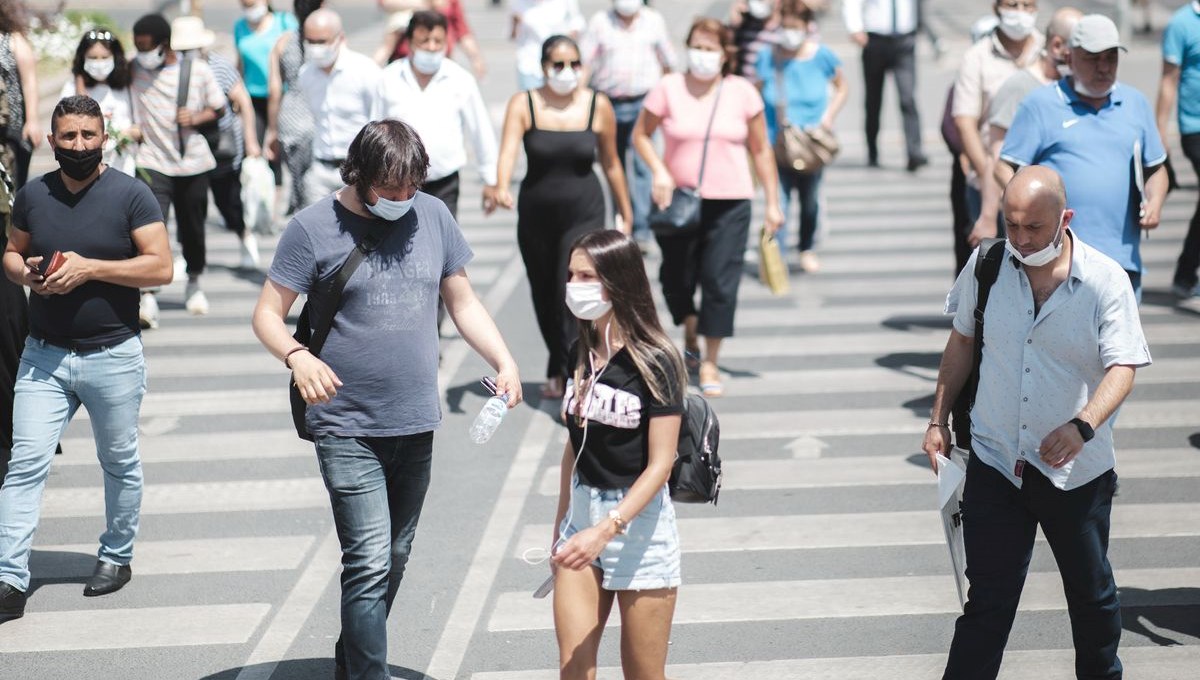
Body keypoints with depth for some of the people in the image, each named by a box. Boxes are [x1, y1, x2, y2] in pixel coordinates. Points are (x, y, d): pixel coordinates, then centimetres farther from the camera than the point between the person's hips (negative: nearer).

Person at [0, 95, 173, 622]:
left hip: (113, 356, -2)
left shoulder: (130, 194, -7)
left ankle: (116, 557, 33)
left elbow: (161, 267, -11)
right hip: (43, 355, 2)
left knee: (119, 463, 13)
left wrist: (89, 268, -19)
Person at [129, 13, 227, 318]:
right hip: (153, 161, -1)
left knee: (192, 227, 12)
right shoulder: (134, 69, -2)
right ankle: (147, 295, -17)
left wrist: (196, 119, -12)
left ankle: (194, 285, 35)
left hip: (193, 161, 1)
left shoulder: (198, 70, -2)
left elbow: (218, 108, 6)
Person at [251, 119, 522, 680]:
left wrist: (504, 362, -2)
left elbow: (463, 302, 13)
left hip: (416, 424, 5)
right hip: (347, 428, -5)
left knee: (395, 558, 16)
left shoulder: (432, 217, 5)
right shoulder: (314, 228, -8)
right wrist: (297, 356, -27)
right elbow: (268, 314, -6)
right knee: (370, 561, -13)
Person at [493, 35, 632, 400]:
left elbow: (611, 164, 6)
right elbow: (508, 150, -23)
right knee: (544, 298, 15)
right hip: (536, 215, 2)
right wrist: (502, 188, -42)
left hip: (584, 213, -2)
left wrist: (625, 214, 12)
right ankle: (557, 368, 37)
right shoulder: (524, 104, -7)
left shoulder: (598, 106, -4)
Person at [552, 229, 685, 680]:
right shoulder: (583, 353, 6)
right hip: (583, 515, 6)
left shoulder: (654, 363, -14)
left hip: (638, 524, -6)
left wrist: (605, 529, -25)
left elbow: (660, 464, -17)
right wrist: (561, 524, 18)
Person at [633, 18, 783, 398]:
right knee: (676, 277, 8)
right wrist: (659, 171, -11)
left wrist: (772, 202, 3)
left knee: (720, 282, -5)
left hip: (729, 203, 0)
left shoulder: (742, 93, 0)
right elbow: (641, 134, 6)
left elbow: (761, 150, 5)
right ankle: (690, 336, 38)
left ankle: (709, 364, 7)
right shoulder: (668, 89, -3)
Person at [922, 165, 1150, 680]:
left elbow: (1123, 367, -14)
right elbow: (962, 343, 11)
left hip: (1077, 470, 0)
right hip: (995, 463, 1)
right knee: (988, 599, -1)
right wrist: (939, 420, 11)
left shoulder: (1105, 280, -10)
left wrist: (1082, 426, -31)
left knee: (1091, 593, 17)